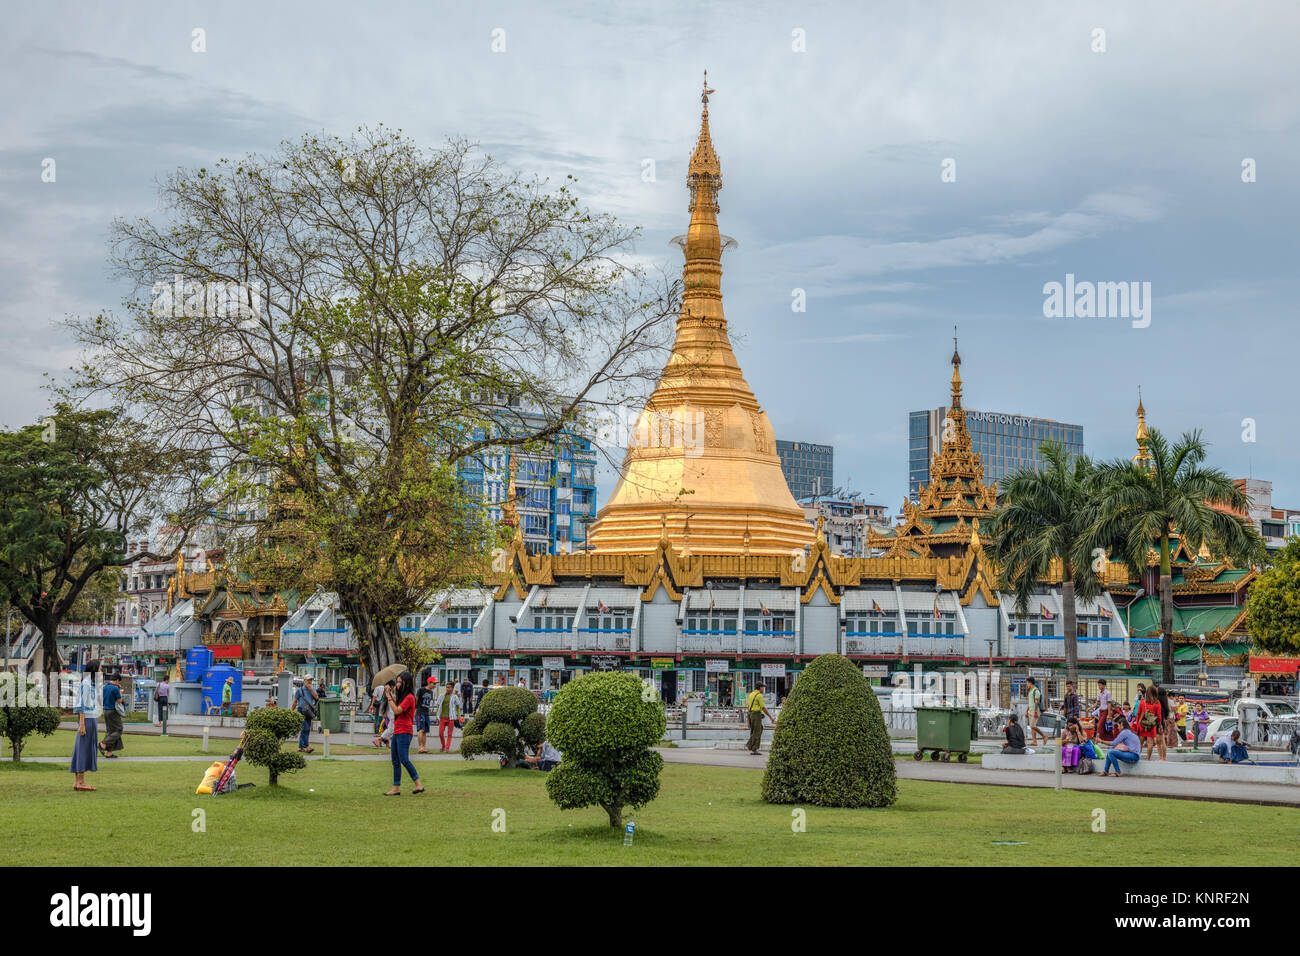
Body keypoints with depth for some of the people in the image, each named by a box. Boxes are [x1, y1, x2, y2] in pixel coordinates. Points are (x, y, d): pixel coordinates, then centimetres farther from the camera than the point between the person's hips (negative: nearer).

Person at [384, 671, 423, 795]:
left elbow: (397, 711, -20)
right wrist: (391, 695, 13)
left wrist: (389, 697, -13)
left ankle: (418, 784, -12)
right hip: (397, 732, 10)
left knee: (404, 759, -15)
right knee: (395, 761, 10)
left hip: (404, 732, -10)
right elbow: (396, 708, 20)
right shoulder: (401, 696, 16)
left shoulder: (409, 697, -13)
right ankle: (396, 788, 13)